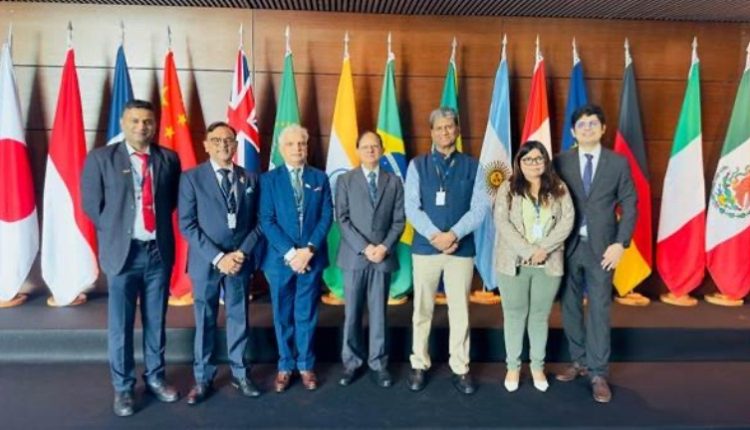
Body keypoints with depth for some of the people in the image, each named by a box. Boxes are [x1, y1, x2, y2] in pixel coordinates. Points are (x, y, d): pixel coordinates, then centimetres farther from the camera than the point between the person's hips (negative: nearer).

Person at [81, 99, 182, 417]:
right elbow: (91, 204, 0)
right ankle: (123, 387, 23)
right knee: (120, 325, 8)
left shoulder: (169, 159, 4)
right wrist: (116, 233, 2)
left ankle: (155, 378, 30)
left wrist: (160, 223, 5)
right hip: (123, 252, -2)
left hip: (159, 251, 2)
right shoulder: (100, 158, -2)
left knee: (156, 322, 14)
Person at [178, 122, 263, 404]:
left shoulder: (250, 179, 5)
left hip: (240, 260, 2)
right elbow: (187, 225, -9)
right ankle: (203, 379, 23)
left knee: (239, 319, 12)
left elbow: (258, 222, 4)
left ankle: (240, 374, 26)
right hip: (206, 262, -2)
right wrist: (217, 257, -16)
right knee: (205, 322, 9)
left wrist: (243, 252, -11)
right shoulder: (192, 178, -4)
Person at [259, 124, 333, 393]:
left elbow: (327, 217, 0)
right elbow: (267, 221, -6)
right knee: (283, 316, 9)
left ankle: (306, 366, 22)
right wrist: (290, 252, -15)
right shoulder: (269, 179, 1)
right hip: (280, 258, -1)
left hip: (312, 257, 1)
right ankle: (285, 366, 23)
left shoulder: (320, 178, 7)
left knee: (306, 314, 9)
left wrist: (309, 249, -12)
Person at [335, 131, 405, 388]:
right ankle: (351, 363, 18)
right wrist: (364, 247, -13)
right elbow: (342, 219, -4)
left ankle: (378, 364, 16)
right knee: (352, 313, 6)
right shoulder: (345, 180, 4)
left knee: (379, 312, 6)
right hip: (354, 256, -1)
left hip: (383, 256, 1)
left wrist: (384, 247, -11)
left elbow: (399, 220, 3)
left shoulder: (394, 182, 8)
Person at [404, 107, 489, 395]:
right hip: (425, 247, 0)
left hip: (462, 248, 0)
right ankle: (419, 365, 23)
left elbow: (480, 207, -5)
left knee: (460, 311, 8)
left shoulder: (472, 166, 3)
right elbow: (411, 208, -5)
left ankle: (460, 369, 21)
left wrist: (453, 234, -16)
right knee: (422, 310, 9)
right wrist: (435, 235, -16)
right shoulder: (417, 165, 3)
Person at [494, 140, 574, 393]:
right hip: (514, 263, -1)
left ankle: (538, 366, 26)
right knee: (514, 315, 8)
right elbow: (502, 223, -10)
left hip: (549, 264, 2)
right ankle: (513, 366, 22)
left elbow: (567, 220, -3)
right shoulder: (508, 188, -1)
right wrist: (528, 251, -17)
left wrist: (544, 248, -15)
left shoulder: (559, 188, 6)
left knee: (540, 315, 11)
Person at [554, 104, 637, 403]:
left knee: (599, 310, 1)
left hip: (601, 247, -1)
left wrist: (620, 243, -8)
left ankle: (598, 374, 11)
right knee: (570, 308, 10)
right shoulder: (561, 162, 2)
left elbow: (629, 206, 2)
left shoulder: (618, 163, 2)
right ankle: (580, 361, 27)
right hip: (568, 246, 1)